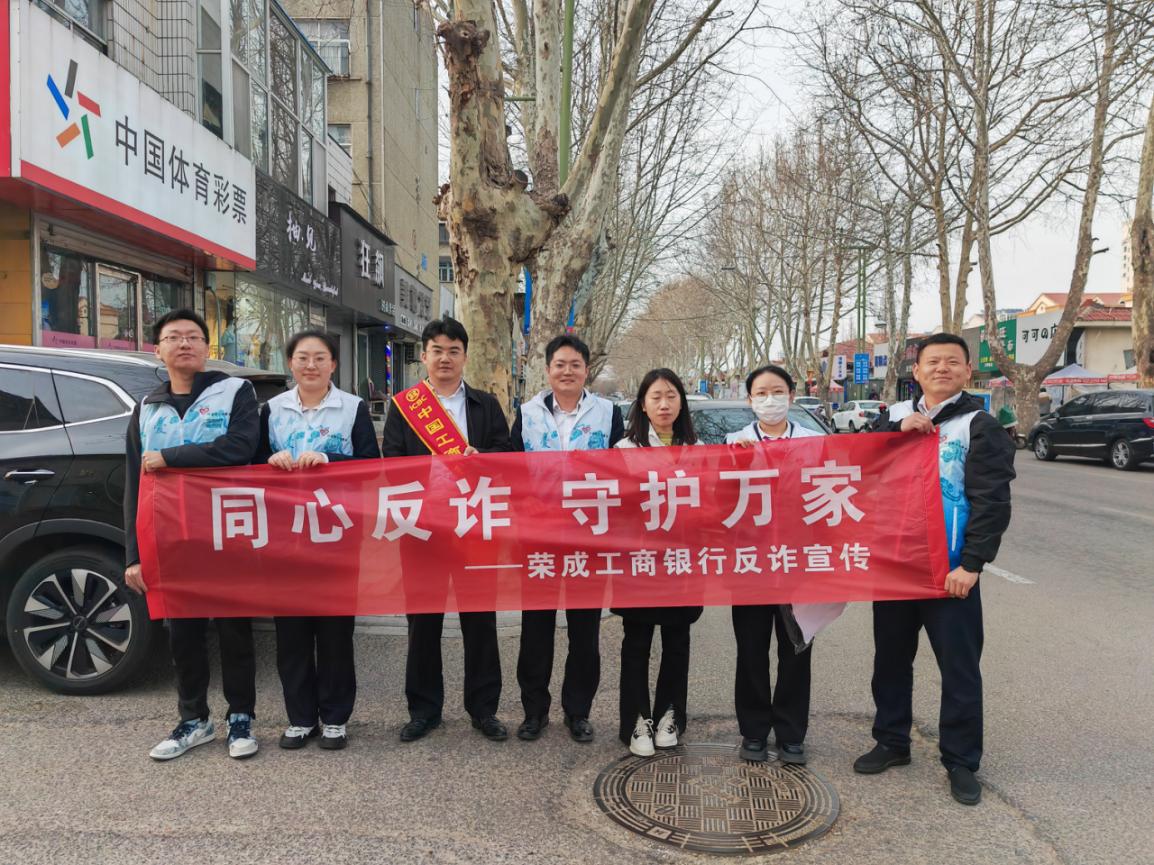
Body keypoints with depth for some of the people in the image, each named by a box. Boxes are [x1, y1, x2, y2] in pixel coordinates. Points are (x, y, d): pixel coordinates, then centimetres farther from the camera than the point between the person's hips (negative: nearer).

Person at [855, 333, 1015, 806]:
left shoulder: (980, 425, -5)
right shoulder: (894, 416, 9)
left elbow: (992, 502, -10)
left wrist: (972, 564, -17)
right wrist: (897, 432, -15)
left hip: (950, 569, -4)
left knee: (959, 668, 4)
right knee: (890, 659, 15)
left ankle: (961, 761, 19)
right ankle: (891, 742, 31)